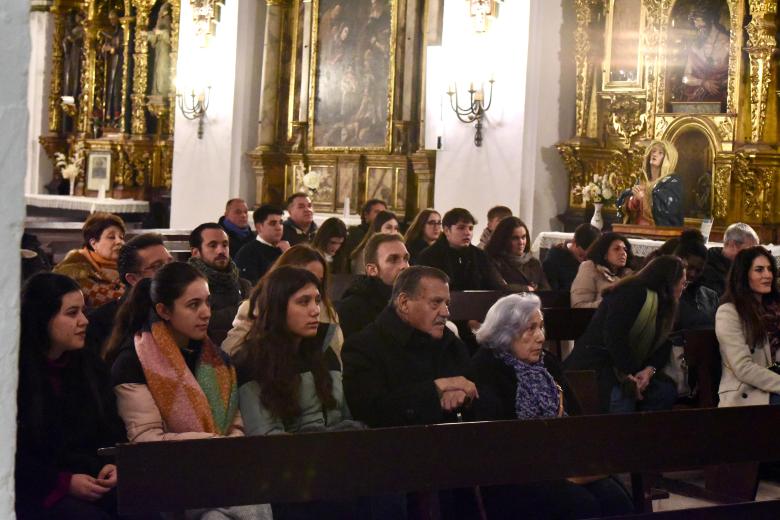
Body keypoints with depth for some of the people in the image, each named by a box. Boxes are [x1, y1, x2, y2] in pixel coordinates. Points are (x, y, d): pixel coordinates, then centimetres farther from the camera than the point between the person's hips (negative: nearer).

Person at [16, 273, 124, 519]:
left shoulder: (91, 365, 14)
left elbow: (113, 431, 17)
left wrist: (114, 465, -4)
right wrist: (63, 483, -17)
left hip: (94, 482, 5)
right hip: (37, 490, -5)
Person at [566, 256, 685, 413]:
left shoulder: (662, 305, 17)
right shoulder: (633, 293, -14)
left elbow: (662, 348, 7)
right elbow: (613, 335, -26)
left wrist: (649, 370, -14)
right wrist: (627, 376, -22)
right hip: (594, 366, -9)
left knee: (667, 391, -11)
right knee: (621, 397, -35)